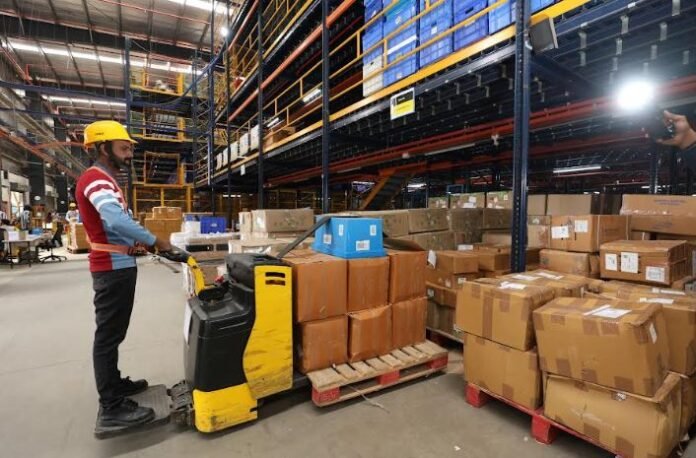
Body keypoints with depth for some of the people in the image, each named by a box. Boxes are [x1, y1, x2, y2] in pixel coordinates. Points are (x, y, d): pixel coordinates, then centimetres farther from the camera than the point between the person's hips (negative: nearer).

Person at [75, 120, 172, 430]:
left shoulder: (104, 180, 17)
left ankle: (114, 384, 33)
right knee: (109, 334, -4)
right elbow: (117, 221, -34)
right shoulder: (96, 179, -17)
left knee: (112, 332, 19)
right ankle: (112, 407, 5)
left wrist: (136, 242, 9)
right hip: (112, 269, -11)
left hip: (117, 266, 11)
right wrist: (155, 241, -25)